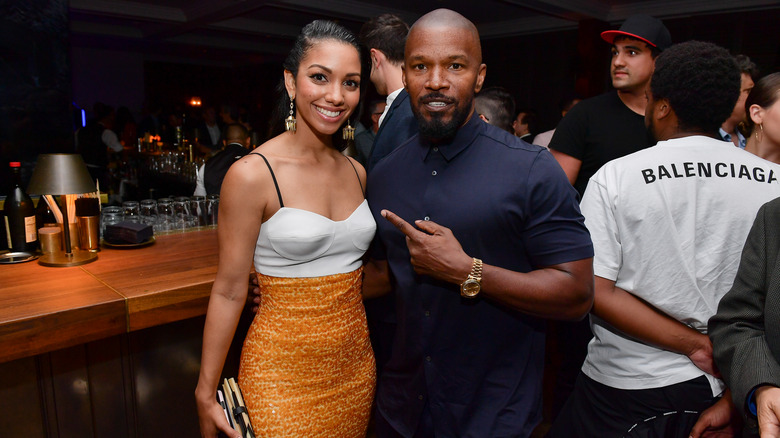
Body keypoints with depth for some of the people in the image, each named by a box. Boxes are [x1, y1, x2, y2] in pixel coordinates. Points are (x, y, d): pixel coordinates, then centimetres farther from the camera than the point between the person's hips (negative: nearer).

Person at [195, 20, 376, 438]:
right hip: (283, 370, -5)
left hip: (355, 365, 6)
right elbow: (229, 292, -11)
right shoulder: (252, 174, -16)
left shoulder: (356, 172, 2)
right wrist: (206, 395, -8)